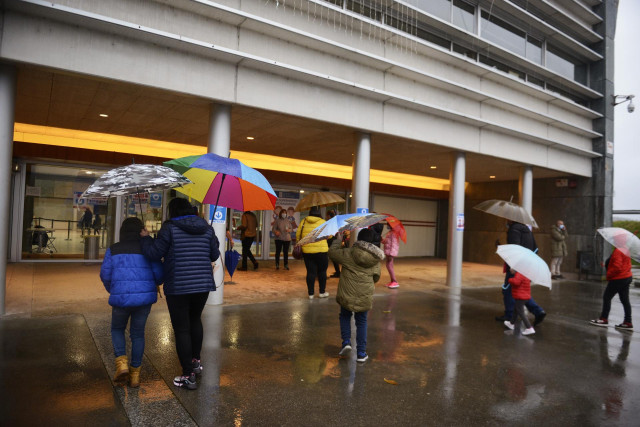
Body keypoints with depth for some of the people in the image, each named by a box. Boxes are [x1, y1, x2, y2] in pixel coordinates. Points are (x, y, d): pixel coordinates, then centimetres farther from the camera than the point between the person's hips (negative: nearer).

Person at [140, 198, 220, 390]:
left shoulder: (170, 228, -9)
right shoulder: (206, 228, 4)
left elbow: (154, 253, -7)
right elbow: (214, 255, 7)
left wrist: (145, 238, 10)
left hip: (178, 287, -5)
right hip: (203, 284, 5)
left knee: (181, 329, 5)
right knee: (195, 319, 27)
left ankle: (188, 375, 10)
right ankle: (195, 360, 33)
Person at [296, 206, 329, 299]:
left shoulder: (303, 222, 1)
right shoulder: (323, 222, -6)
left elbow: (298, 235, 5)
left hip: (307, 251, 2)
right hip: (321, 251, -2)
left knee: (310, 272, 7)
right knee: (322, 271, 12)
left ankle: (310, 293, 12)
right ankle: (322, 292, 20)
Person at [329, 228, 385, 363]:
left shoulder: (349, 253, -11)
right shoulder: (376, 257, 1)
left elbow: (332, 252, -1)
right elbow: (376, 276, 9)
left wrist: (338, 240, 13)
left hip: (347, 294, -2)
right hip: (365, 296, 2)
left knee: (345, 316, 23)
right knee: (361, 322, 15)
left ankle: (346, 342, 9)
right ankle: (361, 353, 16)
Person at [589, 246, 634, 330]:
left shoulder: (618, 251, -21)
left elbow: (617, 267, -25)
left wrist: (608, 275, -12)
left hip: (618, 279, -9)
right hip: (627, 277, 9)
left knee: (606, 297, 2)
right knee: (625, 300, 11)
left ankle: (604, 319, 9)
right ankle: (628, 323, 15)